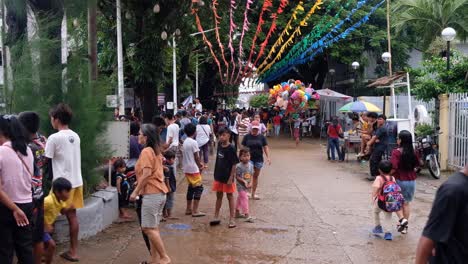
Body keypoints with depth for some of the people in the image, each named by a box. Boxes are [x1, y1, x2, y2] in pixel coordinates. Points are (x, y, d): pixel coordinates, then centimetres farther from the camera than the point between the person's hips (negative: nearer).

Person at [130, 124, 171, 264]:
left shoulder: (146, 151, -13)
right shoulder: (156, 151, 15)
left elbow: (146, 174, -20)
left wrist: (135, 192, -14)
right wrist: (140, 183, 21)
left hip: (151, 194, -10)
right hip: (160, 192, 10)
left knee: (148, 228, -4)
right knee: (153, 228, 12)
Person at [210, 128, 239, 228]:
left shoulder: (231, 148, -17)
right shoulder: (219, 145, 3)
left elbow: (234, 164, -16)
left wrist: (231, 178, -19)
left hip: (227, 177, -6)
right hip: (218, 176, 6)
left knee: (230, 197, 5)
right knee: (219, 196, 15)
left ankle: (232, 219, 12)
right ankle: (216, 217, 24)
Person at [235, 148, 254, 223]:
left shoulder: (251, 165, 0)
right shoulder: (239, 166, -18)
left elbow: (251, 175, 4)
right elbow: (237, 177, -15)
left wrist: (250, 183, -10)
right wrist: (244, 181, -23)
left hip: (247, 185, 7)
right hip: (240, 185, -7)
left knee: (240, 198, 20)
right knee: (244, 199, -11)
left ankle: (237, 212, 33)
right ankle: (247, 215, -10)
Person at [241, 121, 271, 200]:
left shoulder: (262, 137, 2)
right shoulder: (247, 137, -2)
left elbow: (265, 147, 1)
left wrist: (268, 157, -10)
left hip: (258, 160, 2)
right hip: (249, 159, -2)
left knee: (256, 176, 10)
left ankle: (254, 193, 20)